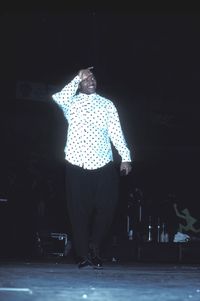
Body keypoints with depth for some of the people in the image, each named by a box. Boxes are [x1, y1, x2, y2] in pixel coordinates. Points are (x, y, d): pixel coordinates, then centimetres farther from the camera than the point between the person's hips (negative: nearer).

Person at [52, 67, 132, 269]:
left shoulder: (107, 105, 13)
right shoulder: (71, 103, 7)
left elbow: (116, 132, 9)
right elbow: (59, 98, -17)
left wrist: (125, 157, 0)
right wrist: (77, 78, -11)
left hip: (104, 164, 2)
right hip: (77, 164, -2)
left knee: (106, 207, -2)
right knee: (79, 211, -1)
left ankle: (94, 250, 19)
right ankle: (84, 256, 10)